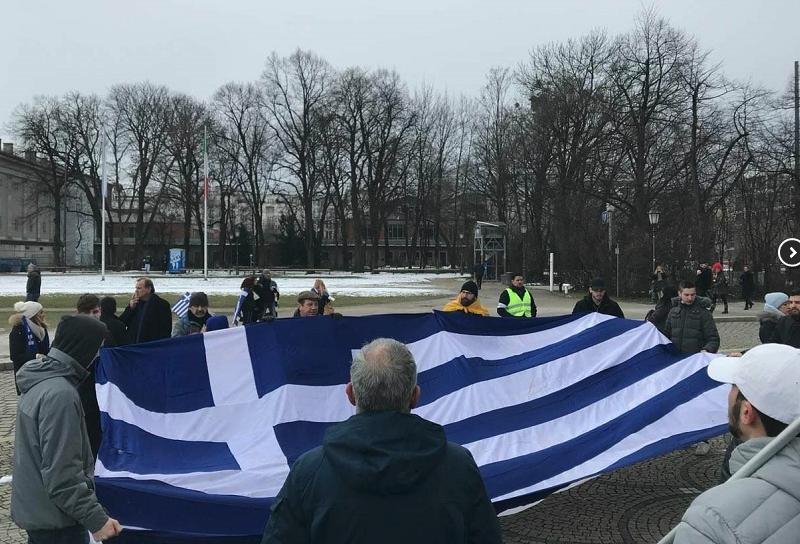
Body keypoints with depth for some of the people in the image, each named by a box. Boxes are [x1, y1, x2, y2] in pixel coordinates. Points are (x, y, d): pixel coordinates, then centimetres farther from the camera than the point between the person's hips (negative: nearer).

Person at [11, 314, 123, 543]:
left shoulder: (39, 382, 4)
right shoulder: (61, 394, -26)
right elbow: (62, 474, -28)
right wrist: (96, 519, -24)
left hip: (32, 509, 9)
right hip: (56, 523, -9)